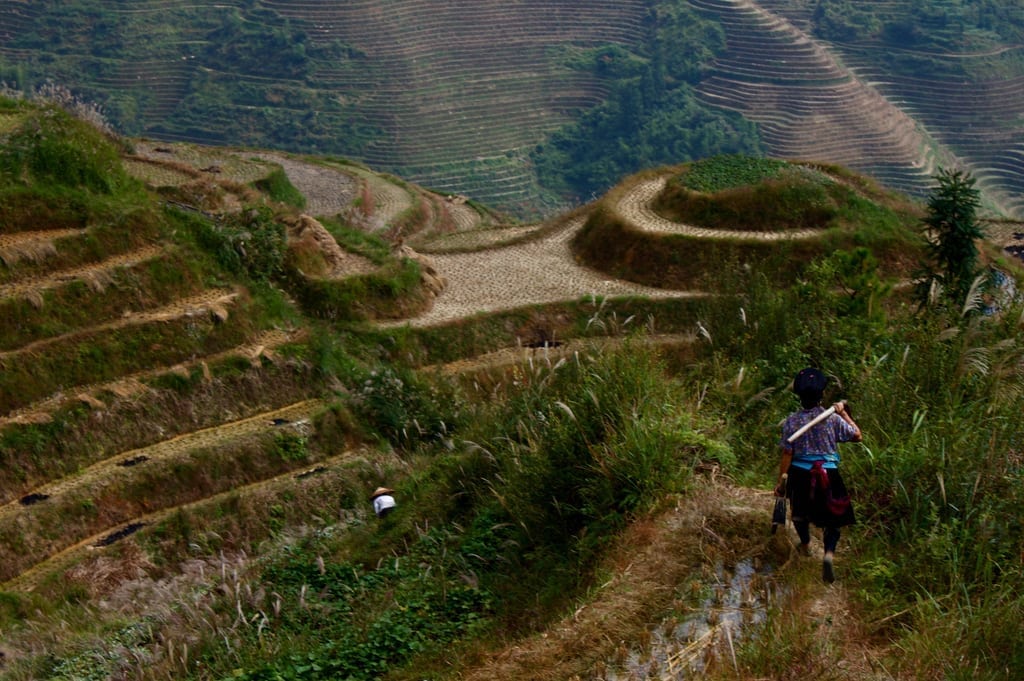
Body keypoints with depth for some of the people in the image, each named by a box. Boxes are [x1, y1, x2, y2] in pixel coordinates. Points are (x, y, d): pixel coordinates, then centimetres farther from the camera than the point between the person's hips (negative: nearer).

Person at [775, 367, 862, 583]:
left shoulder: (791, 421, -8)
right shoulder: (832, 418, -10)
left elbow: (787, 455, -6)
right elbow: (857, 435, 4)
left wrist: (781, 481, 2)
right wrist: (844, 413, 12)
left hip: (800, 474, 1)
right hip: (828, 474, -1)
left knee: (800, 510, 28)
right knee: (832, 519, 8)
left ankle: (805, 545, 49)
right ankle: (829, 553, -16)